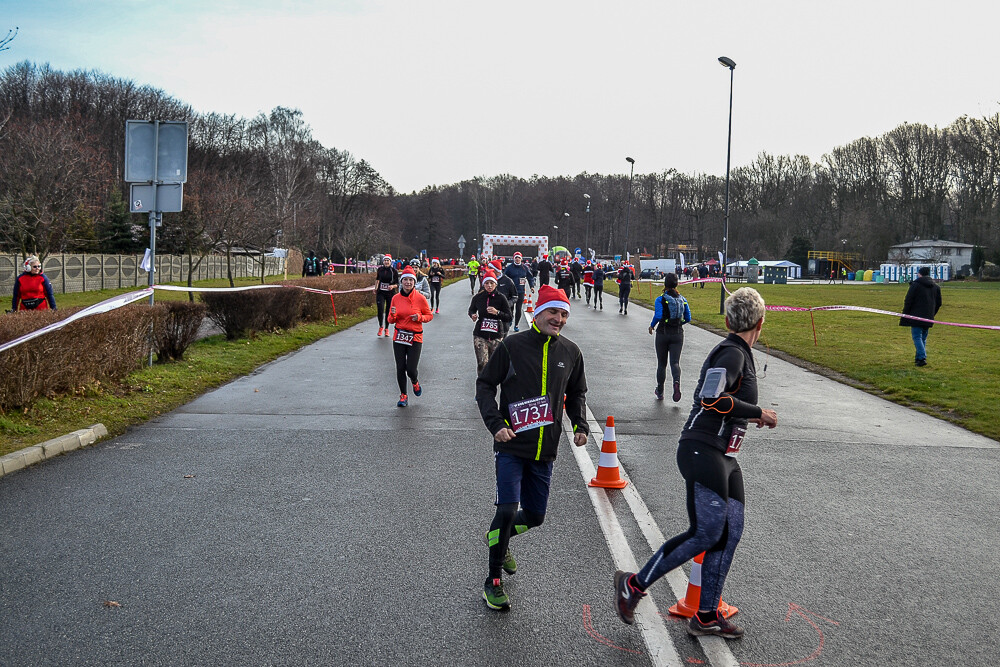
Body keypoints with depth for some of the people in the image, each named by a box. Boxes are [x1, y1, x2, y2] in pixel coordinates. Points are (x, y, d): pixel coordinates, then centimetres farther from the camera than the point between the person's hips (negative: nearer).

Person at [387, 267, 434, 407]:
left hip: (415, 338, -3)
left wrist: (419, 317, -15)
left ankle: (415, 383, 28)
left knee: (411, 369, -8)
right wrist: (393, 315, -13)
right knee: (400, 368, 2)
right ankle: (403, 396, 21)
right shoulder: (396, 298, 3)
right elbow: (391, 321, 10)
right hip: (399, 337, 3)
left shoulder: (420, 298, -6)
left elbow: (430, 315, 5)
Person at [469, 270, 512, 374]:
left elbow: (509, 318, -4)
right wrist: (473, 315, -3)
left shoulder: (501, 298, -4)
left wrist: (497, 312, -20)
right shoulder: (478, 297, 1)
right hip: (480, 335, 0)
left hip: (496, 336, 0)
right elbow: (471, 310, 20)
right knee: (482, 363, -13)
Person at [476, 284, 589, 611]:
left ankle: (498, 539, 44)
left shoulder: (570, 352, 7)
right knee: (507, 510, -13)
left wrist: (580, 425, 5)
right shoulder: (512, 346, -6)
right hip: (511, 447, -5)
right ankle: (493, 582, 4)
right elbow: (485, 385, -1)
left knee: (534, 516, 12)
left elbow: (576, 393, 21)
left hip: (545, 450, 5)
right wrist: (496, 424, -13)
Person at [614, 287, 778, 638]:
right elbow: (712, 399, -25)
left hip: (724, 458, 10)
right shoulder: (732, 353, -13)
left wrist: (749, 415, 26)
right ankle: (634, 584, 1)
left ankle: (707, 615, 14)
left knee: (730, 531, 7)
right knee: (707, 533, -13)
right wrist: (758, 413, -15)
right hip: (702, 451, -10)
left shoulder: (739, 354, 17)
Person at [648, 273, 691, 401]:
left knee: (661, 364, 11)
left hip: (663, 333, -2)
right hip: (678, 334, 2)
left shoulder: (661, 300, -11)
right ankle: (676, 382, -31)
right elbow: (688, 318, 4)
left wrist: (652, 326, -4)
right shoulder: (682, 300, 2)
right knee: (675, 362, 0)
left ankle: (660, 392, 22)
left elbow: (658, 316, -22)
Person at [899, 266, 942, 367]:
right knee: (923, 338, 15)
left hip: (916, 316, -6)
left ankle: (922, 358, -18)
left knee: (917, 337, -6)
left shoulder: (915, 285, -8)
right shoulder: (936, 286, 12)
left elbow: (908, 301, -10)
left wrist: (905, 315, -2)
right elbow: (938, 303, 17)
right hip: (928, 317, 6)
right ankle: (919, 357, 18)